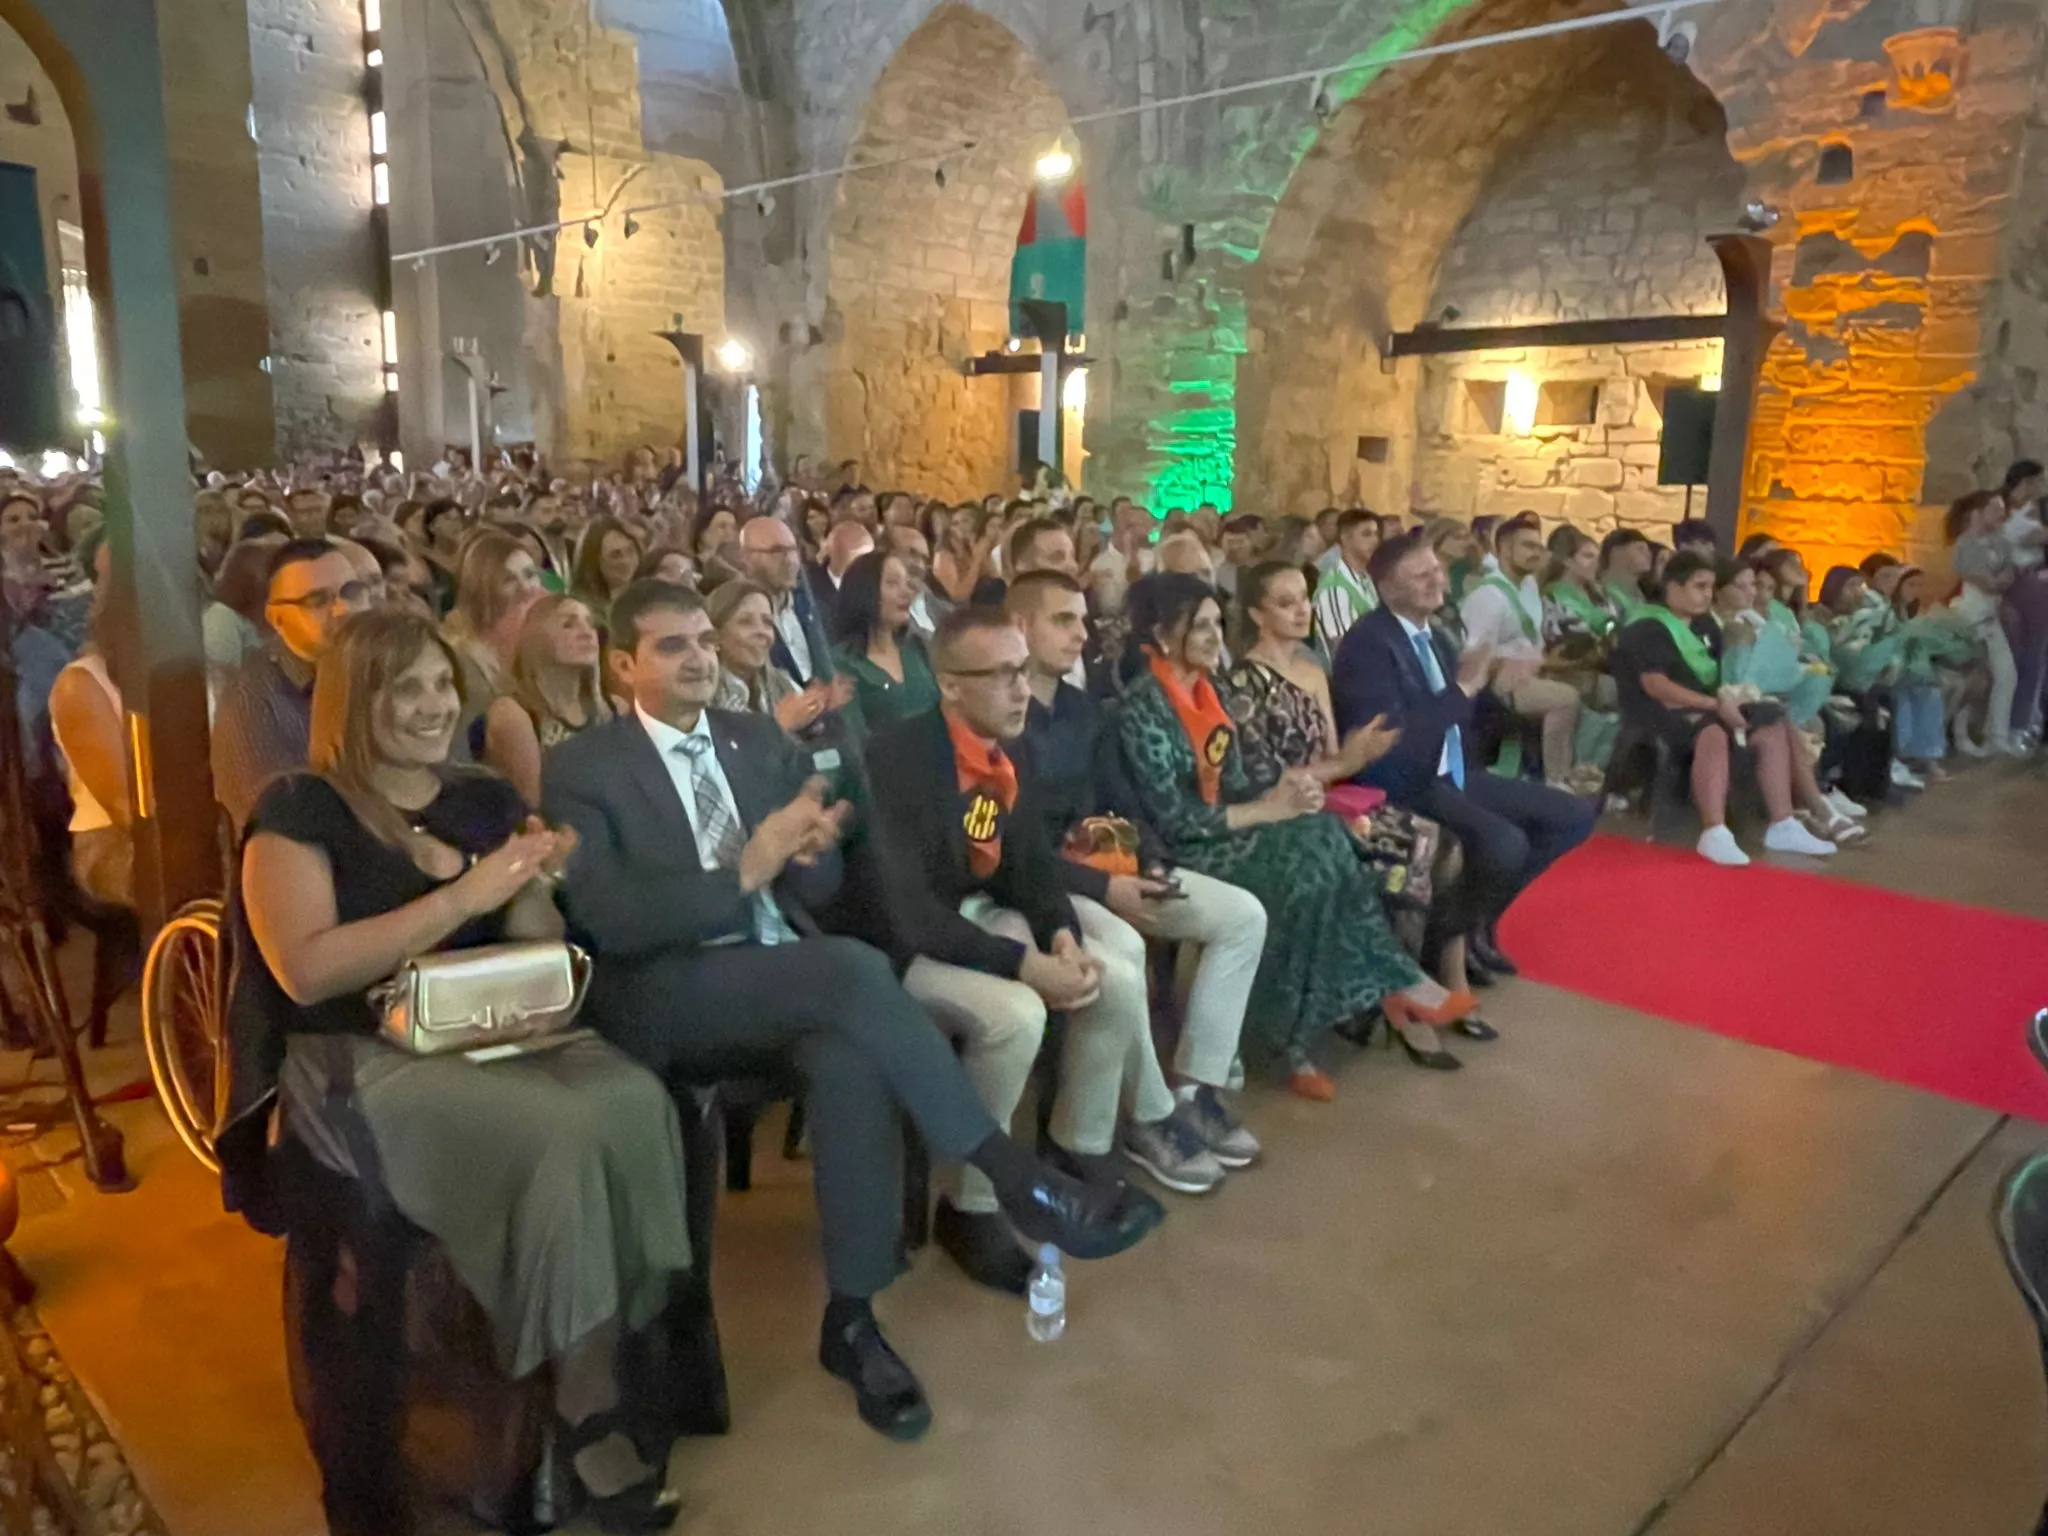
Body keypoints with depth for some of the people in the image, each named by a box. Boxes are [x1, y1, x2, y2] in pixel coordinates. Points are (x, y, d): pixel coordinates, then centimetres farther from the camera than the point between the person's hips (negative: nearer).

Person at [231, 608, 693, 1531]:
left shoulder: (484, 800, 14)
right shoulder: (299, 810, -1)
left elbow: (540, 951, 14)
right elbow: (306, 971, -14)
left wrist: (530, 887, -9)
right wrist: (461, 897, -17)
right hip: (362, 1059, -4)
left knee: (636, 1102, -28)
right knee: (564, 1131, -32)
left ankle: (594, 1394, -16)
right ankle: (585, 1403, -14)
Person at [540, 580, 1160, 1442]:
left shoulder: (763, 742, 15)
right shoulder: (580, 771, 1)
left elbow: (820, 890, 13)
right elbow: (608, 918, -12)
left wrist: (811, 853, -12)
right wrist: (743, 872, -22)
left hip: (791, 980, 5)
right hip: (667, 999, -4)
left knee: (853, 1057, -31)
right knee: (857, 970, -33)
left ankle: (852, 1318, -16)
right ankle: (1021, 1183, -26)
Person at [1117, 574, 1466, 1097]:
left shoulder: (1206, 688, 9)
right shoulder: (1144, 703, -16)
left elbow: (1231, 785, 10)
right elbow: (1173, 819, -20)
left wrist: (1280, 794, -11)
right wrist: (1267, 809, -17)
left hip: (1219, 830, 7)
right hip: (1175, 853, -7)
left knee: (1324, 840, -18)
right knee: (1308, 870, -25)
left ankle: (1390, 986, -12)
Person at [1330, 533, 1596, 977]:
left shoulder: (1433, 638, 12)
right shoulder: (1369, 642, -17)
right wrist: (1462, 690, -25)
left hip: (1452, 776, 10)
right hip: (1405, 788, -10)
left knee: (1575, 815, 6)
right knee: (1506, 842, -32)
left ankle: (1478, 915, 13)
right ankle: (1451, 933, -2)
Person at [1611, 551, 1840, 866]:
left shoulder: (1703, 627, 19)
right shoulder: (1648, 629, -9)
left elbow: (1721, 673, 27)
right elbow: (1654, 685, -21)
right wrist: (1715, 703, -23)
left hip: (1705, 708, 9)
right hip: (1660, 712, -9)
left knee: (1773, 727, -1)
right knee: (1713, 734, -38)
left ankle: (1782, 826, 0)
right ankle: (1715, 833, -44)